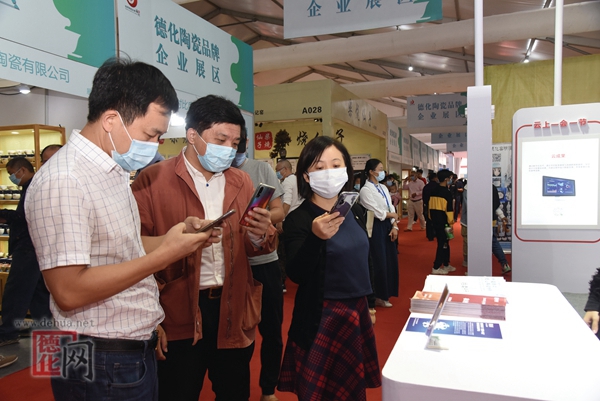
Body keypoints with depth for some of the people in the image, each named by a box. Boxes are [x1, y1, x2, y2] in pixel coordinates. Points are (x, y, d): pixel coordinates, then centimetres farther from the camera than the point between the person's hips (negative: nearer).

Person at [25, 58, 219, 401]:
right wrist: (164, 255, -23)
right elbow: (69, 292, -26)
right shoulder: (63, 181, -23)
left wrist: (174, 239, -1)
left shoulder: (113, 170, 7)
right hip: (102, 364, -9)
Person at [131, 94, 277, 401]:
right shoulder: (153, 180, -7)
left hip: (234, 310, 4)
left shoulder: (242, 182, 6)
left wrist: (260, 236, -15)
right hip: (179, 316, -4)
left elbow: (259, 247, 9)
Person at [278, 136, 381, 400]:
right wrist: (316, 237, -42)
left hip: (357, 311, 6)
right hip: (321, 318, -6)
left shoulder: (354, 212, 2)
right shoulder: (298, 219, -16)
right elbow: (296, 275, -26)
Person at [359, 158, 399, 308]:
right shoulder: (366, 190, -12)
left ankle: (385, 293, 26)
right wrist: (393, 215, -1)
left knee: (390, 260, 11)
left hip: (387, 227, 7)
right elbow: (378, 212, -17)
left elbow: (391, 208, 8)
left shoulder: (383, 188, 12)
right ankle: (377, 297, 15)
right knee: (379, 262, 0)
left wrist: (394, 226, -5)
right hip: (376, 228, -7)